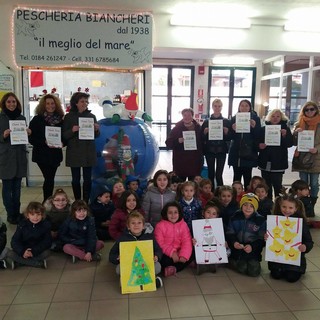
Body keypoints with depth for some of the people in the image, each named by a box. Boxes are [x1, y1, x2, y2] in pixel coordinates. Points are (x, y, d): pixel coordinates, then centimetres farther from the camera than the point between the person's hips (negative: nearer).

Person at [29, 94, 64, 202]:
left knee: (50, 178, 9)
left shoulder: (60, 119, 6)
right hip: (42, 154, -3)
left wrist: (62, 142, -10)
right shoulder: (37, 119, -3)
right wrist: (45, 142, -20)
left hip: (55, 154, 3)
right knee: (49, 178, -6)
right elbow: (31, 138, -7)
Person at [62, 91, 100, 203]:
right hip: (74, 152, -1)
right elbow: (64, 135, -2)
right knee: (76, 179, 5)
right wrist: (72, 130, -20)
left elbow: (96, 136, 11)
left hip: (88, 152, 2)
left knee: (87, 179, 5)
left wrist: (96, 129, -11)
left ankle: (86, 202, 13)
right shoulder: (68, 117, 1)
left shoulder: (91, 116, 6)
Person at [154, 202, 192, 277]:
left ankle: (175, 268, -23)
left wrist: (184, 255, -23)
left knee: (191, 256, -23)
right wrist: (171, 253, -22)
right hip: (166, 253, -3)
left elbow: (187, 242, -6)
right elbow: (160, 243, -11)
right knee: (163, 260, -35)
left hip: (179, 253, 3)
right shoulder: (160, 225, -5)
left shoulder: (183, 225, 2)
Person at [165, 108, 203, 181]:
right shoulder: (177, 128, 1)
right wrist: (178, 141, -22)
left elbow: (202, 143, 9)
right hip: (180, 162, -2)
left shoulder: (198, 128, 7)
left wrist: (201, 159, 4)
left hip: (194, 162, 2)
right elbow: (168, 143, -3)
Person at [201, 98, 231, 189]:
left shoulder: (226, 122, 4)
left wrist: (226, 132, -15)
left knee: (219, 174, -5)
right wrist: (205, 132, -15)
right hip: (209, 150, 1)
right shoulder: (206, 121, 5)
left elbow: (229, 138, 3)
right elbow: (202, 138, 3)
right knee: (211, 173, 6)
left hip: (221, 150, -1)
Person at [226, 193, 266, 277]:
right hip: (237, 248, 0)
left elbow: (262, 239, -6)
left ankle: (254, 263, 20)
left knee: (254, 271, -13)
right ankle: (231, 261, 15)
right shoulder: (235, 218, -1)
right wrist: (234, 243, -20)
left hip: (253, 250, 0)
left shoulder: (261, 220, -5)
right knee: (242, 268, -16)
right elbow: (229, 234, 1)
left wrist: (252, 246, -23)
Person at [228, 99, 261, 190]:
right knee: (236, 176, 5)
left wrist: (254, 127, -18)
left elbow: (258, 136, -1)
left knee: (247, 177, -1)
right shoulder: (234, 119, 7)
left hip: (249, 153, -1)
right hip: (236, 152, 2)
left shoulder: (255, 119, 4)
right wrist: (233, 130, -16)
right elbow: (230, 136, 4)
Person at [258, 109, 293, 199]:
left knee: (277, 185, -5)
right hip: (265, 162, 2)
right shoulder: (264, 129, 6)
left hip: (278, 162, -2)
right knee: (266, 185, 9)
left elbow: (290, 144, -5)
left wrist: (285, 135, -23)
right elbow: (258, 142, 10)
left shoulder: (285, 128, 3)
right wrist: (260, 145, -13)